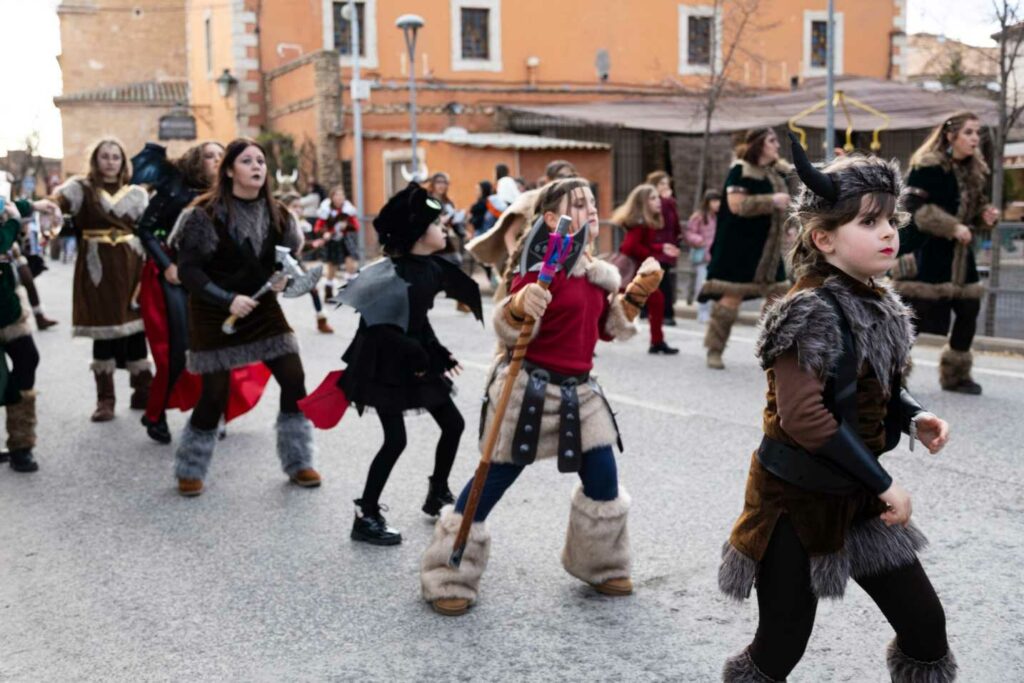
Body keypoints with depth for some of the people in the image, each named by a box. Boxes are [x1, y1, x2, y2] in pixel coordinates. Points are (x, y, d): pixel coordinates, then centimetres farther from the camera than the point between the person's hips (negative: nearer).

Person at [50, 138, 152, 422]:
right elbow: (60, 200, -15)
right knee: (104, 330, 0)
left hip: (131, 267, 2)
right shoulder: (82, 188, 4)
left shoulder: (137, 193, 10)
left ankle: (144, 392, 15)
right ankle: (105, 399, 7)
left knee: (135, 329, 3)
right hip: (98, 269, -1)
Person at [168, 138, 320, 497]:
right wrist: (228, 299, -25)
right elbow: (188, 270, -17)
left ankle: (298, 463, 13)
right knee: (214, 395, -3)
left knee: (294, 380, -3)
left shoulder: (276, 214, -1)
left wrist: (282, 276, -8)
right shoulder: (206, 214, -16)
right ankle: (190, 470, 19)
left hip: (262, 308, 5)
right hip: (215, 314, -5)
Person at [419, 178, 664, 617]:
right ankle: (448, 579, 15)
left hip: (578, 389, 7)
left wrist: (638, 292, 7)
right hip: (528, 386, -7)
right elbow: (509, 331, -20)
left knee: (604, 481, 11)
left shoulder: (597, 271, 9)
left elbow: (609, 328, 19)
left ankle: (600, 566, 35)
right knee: (493, 481, 0)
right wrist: (520, 306, -41)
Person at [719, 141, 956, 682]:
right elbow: (802, 417, -29)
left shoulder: (881, 307, 5)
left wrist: (915, 419, -5)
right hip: (796, 501, -8)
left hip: (856, 499, 8)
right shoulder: (809, 312, -21)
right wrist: (883, 483, -23)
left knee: (926, 627, 10)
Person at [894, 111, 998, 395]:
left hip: (957, 254, 8)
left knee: (969, 312, 6)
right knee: (913, 315, -7)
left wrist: (986, 215, 0)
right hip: (925, 252, -8)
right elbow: (916, 207, -18)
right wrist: (953, 227, -24)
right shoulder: (928, 167, -12)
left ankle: (956, 374, 22)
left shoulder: (975, 171, 11)